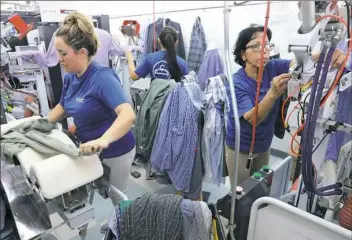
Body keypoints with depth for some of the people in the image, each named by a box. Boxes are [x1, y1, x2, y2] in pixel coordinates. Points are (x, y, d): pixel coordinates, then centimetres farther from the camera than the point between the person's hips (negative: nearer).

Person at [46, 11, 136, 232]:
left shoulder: (102, 77, -27)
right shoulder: (70, 78, -1)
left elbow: (128, 115, -40)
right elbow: (63, 107, 16)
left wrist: (103, 140, -54)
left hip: (115, 151, -8)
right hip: (90, 149, 8)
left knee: (117, 197, 15)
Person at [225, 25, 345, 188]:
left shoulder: (273, 67, -13)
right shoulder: (236, 84, -26)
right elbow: (253, 119, -35)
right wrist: (273, 94, -52)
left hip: (264, 145, 5)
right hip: (240, 149, -4)